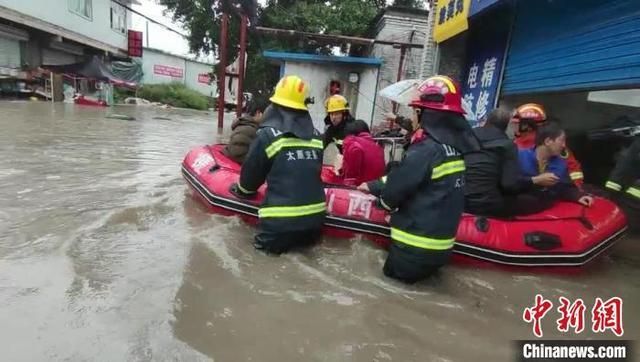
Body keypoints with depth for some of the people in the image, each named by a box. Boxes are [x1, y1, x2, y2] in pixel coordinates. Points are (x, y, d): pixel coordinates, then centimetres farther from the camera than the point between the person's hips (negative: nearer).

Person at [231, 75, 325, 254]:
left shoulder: (268, 135, -7)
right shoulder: (316, 137, 6)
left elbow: (251, 173, 4)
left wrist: (241, 189, 25)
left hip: (281, 222, -4)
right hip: (315, 217, 5)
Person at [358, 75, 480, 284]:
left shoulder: (426, 149, -24)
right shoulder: (455, 146, 4)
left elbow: (394, 189, -21)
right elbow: (403, 177, 11)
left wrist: (383, 199, 2)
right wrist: (373, 186, 16)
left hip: (416, 246, -8)